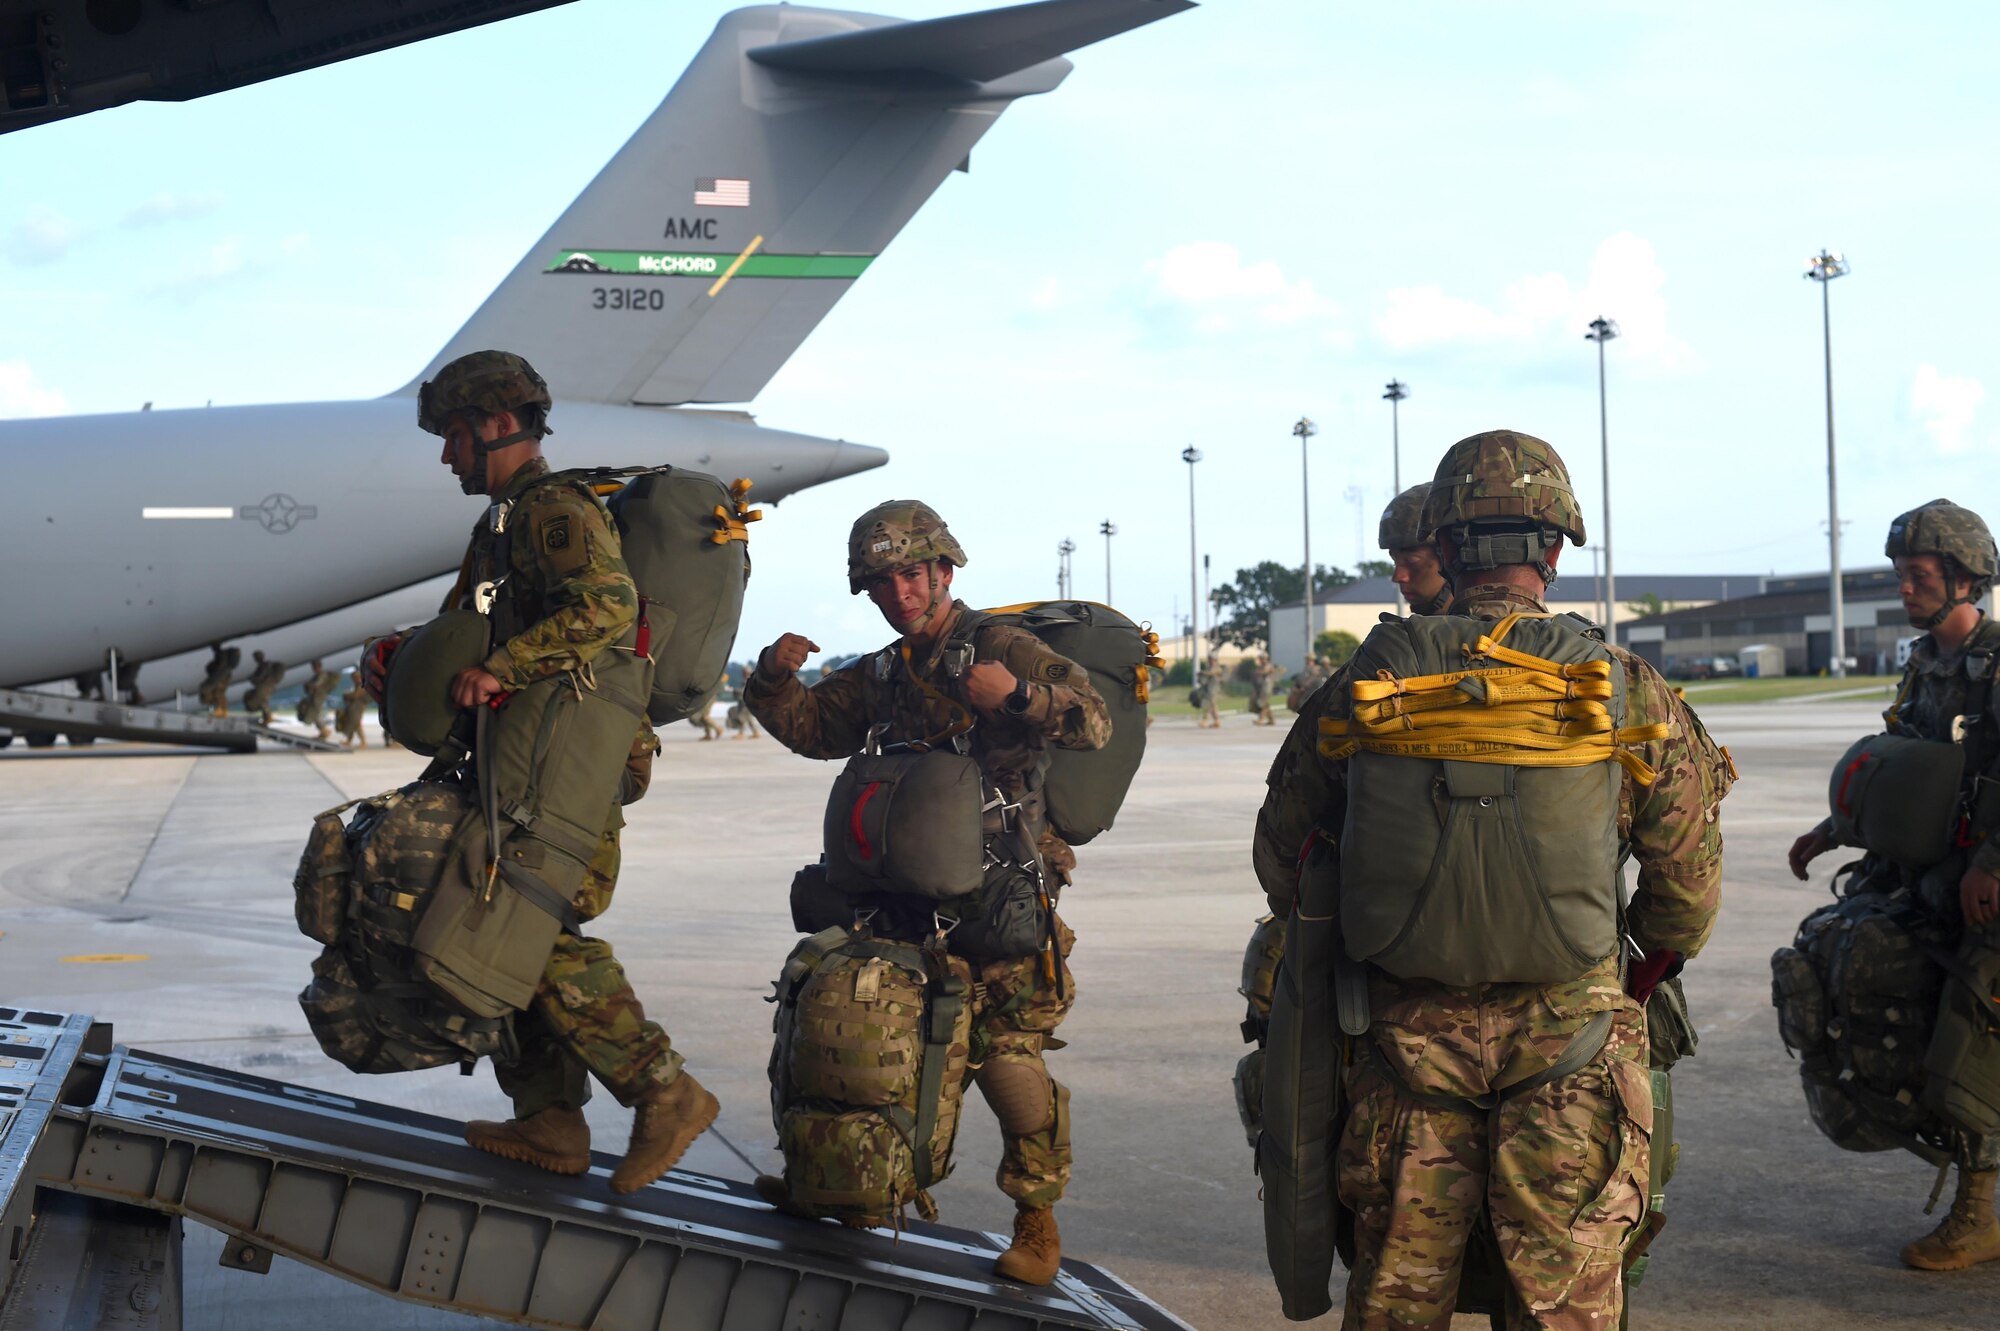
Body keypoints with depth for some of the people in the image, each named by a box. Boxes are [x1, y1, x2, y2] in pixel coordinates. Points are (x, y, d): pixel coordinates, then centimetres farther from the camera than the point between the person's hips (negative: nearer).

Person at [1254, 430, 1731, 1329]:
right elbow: (1688, 884, 2)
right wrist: (1637, 985, 20)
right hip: (1569, 1036, -1)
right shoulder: (1626, 692, -4)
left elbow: (1280, 855, 7)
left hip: (1406, 1038, 1)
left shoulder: (1364, 685, -1)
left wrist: (1340, 963, 23)